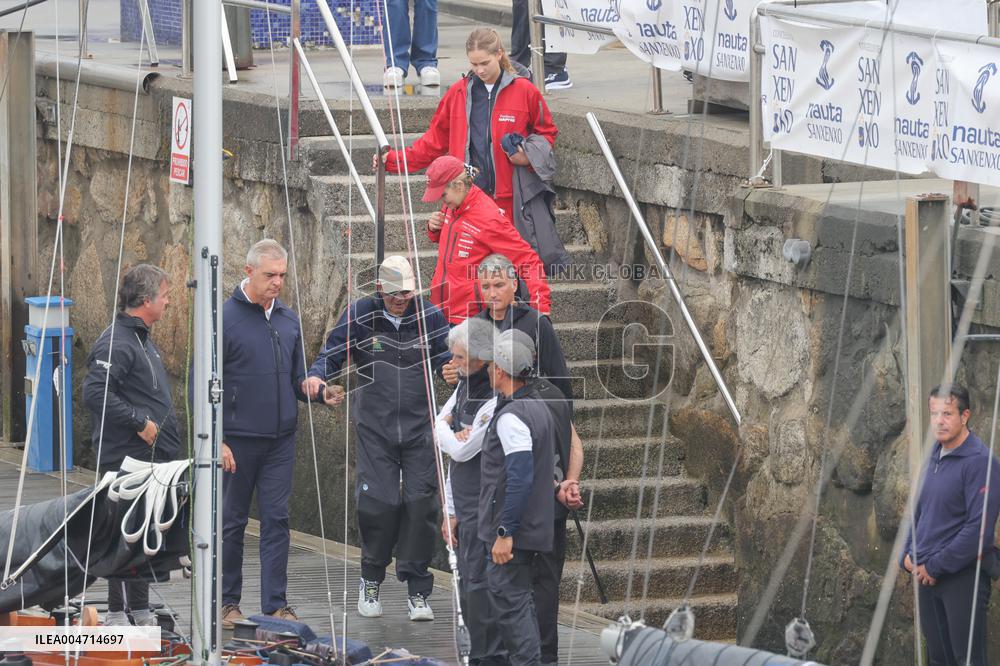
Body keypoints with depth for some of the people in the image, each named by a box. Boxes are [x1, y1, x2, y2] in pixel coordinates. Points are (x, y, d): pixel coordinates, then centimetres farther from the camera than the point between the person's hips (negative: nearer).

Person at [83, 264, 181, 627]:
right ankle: (118, 614, -4)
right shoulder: (117, 342, -17)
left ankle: (140, 611, 22)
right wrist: (140, 423, -22)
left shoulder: (140, 339, 17)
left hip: (150, 457, 10)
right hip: (127, 458, -10)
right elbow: (95, 393, -27)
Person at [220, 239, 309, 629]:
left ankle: (276, 604, 5)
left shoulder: (288, 320, 10)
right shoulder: (225, 317, -8)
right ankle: (227, 602, 15)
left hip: (281, 439, 5)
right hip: (238, 438, -5)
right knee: (232, 522, 5)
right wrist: (216, 439, -13)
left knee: (277, 520, 2)